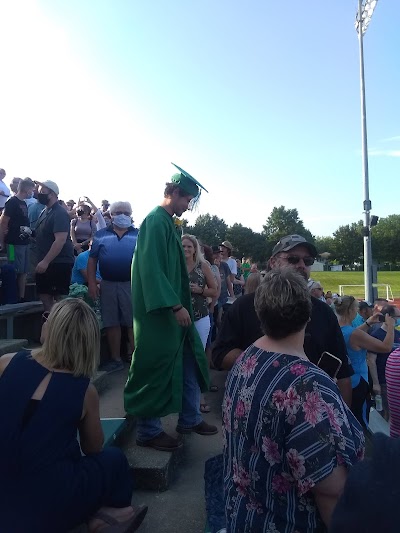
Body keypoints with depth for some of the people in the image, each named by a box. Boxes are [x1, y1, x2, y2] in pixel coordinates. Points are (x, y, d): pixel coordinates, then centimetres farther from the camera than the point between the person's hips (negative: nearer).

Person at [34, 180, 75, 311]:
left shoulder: (60, 213, -15)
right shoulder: (44, 212, 13)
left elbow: (60, 240, -24)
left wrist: (45, 261, -25)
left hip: (59, 262, -9)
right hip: (46, 263, 9)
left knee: (59, 297, -1)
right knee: (44, 294, 13)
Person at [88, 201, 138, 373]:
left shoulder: (139, 235, 5)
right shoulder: (101, 235, 9)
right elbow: (92, 259, 6)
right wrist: (92, 283, -2)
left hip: (132, 285, -2)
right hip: (107, 285, 2)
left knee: (133, 323, 1)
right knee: (111, 323, 9)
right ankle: (116, 359, 22)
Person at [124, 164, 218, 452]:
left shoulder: (168, 223, 14)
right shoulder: (155, 222, -15)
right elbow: (152, 269, -23)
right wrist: (175, 306, -24)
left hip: (175, 309, 10)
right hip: (160, 313, -10)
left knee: (189, 362, 16)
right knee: (157, 369, 1)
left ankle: (190, 419, 30)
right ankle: (149, 430, 17)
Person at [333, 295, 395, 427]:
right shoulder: (354, 334, -27)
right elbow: (386, 347, -20)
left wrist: (368, 323, 14)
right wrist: (391, 326, -6)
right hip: (356, 385, -8)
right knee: (360, 424, 10)